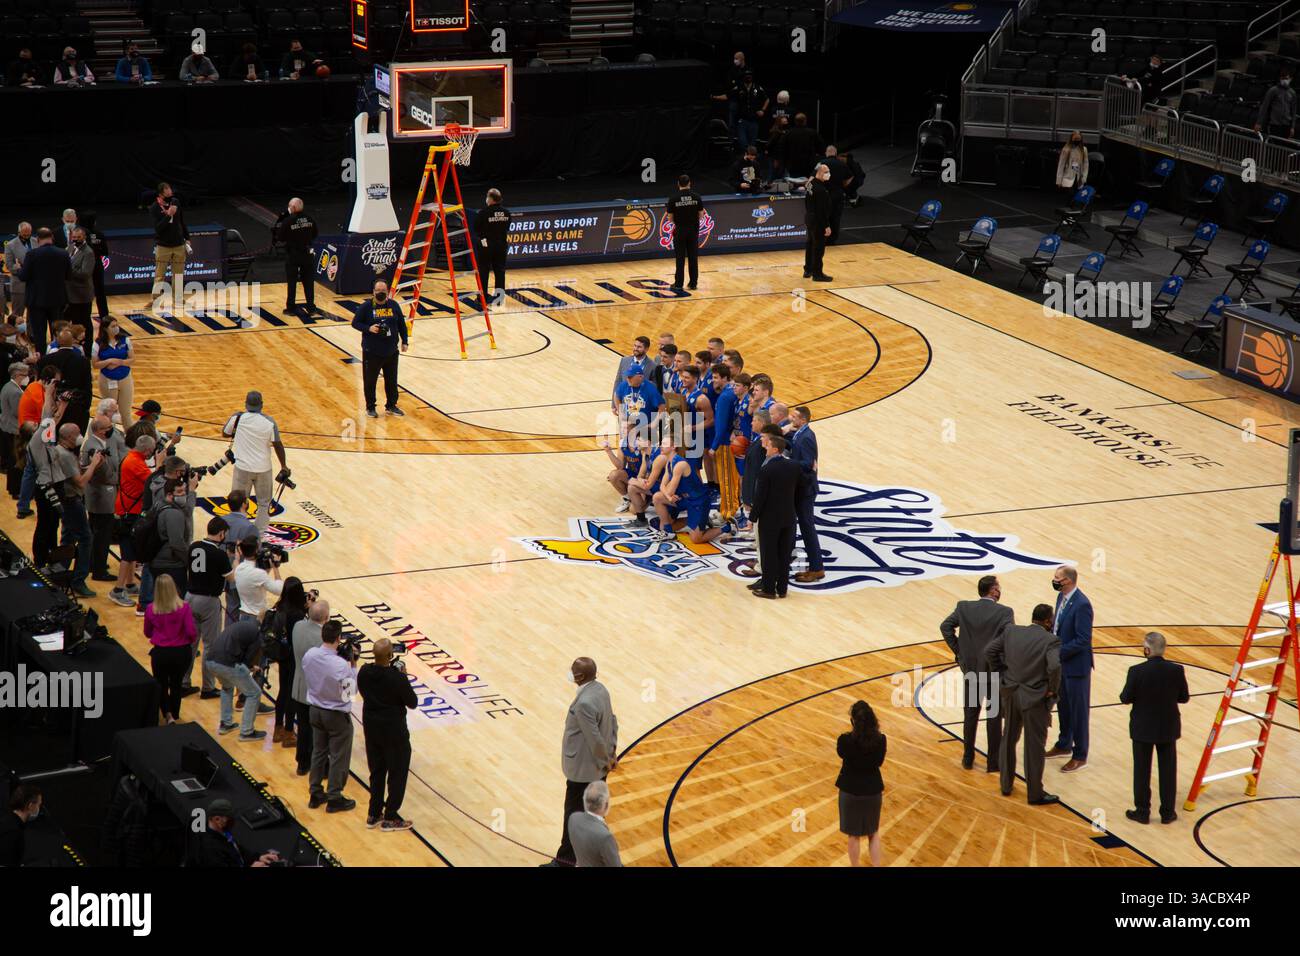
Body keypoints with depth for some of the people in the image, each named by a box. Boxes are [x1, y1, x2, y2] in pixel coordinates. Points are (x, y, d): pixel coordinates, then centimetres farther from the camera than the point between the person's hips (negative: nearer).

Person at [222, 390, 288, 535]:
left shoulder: (238, 417, -8)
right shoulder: (269, 422, -10)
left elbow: (225, 433, 8)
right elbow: (277, 445, -8)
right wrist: (284, 466, 2)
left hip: (242, 467, 0)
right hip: (263, 468, 0)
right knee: (264, 503, 15)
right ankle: (260, 535, 15)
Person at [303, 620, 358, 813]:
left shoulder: (309, 655, -13)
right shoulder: (341, 665, -30)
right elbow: (348, 693, -18)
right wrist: (353, 666, -14)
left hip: (315, 710, 6)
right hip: (337, 716, -6)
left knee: (318, 752, 22)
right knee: (339, 757, 12)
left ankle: (316, 794, 32)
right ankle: (334, 798, 22)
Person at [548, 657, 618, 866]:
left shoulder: (584, 703, -30)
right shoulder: (600, 689, 0)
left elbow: (595, 739, -26)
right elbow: (612, 721, 10)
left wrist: (605, 761, -10)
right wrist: (612, 751, 13)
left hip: (583, 769, -9)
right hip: (598, 767, 9)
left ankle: (566, 861, 16)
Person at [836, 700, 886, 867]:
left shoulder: (845, 740, -25)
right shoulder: (880, 740, -17)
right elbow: (879, 762, -1)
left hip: (851, 791, -2)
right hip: (873, 790, 2)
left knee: (854, 835, 19)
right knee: (873, 833, 23)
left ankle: (855, 865, 33)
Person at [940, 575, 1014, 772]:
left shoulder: (964, 607, -4)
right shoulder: (1005, 612, -14)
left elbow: (945, 626, -7)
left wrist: (959, 650, 1)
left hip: (970, 669, 3)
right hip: (996, 672, -3)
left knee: (970, 715, 16)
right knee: (994, 717, 9)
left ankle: (968, 758, 23)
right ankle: (993, 762, 15)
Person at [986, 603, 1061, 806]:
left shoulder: (1011, 631, -2)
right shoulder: (1051, 641, -17)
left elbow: (990, 650, -2)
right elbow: (1054, 667, -31)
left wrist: (1000, 675, 7)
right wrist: (1052, 690, -15)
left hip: (1010, 694, 5)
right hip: (1035, 699, -5)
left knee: (1009, 740, 22)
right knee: (1034, 747, 7)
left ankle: (1006, 785, 33)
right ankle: (1035, 794, 18)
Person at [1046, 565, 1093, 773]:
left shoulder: (1082, 605, -24)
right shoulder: (1062, 597, 3)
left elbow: (1082, 640, -25)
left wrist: (1057, 652, -22)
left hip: (1076, 666, -9)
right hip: (1061, 664, 9)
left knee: (1078, 711, 3)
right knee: (1063, 706, 22)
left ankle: (1080, 756, 14)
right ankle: (1064, 745, 38)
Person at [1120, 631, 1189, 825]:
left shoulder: (1136, 671, -20)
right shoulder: (1176, 670, -13)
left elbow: (1126, 698, -11)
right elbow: (1184, 698, -3)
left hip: (1142, 728, -2)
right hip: (1168, 728, 2)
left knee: (1142, 770, 11)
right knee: (1168, 770, 13)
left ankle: (1142, 811, 18)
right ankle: (1167, 812, 20)